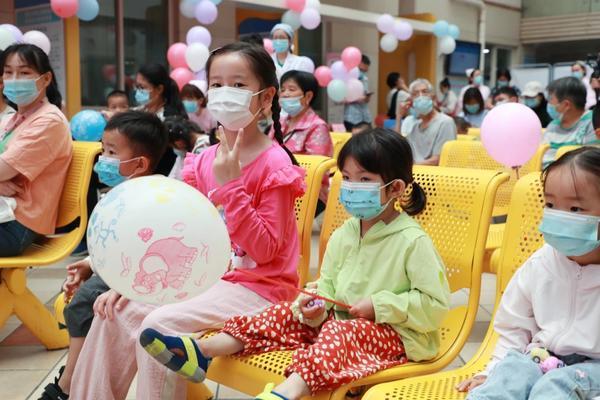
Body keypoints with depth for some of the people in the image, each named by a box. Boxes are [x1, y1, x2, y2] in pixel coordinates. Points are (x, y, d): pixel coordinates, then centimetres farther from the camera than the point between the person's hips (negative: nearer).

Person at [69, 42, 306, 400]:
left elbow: (265, 252, -18)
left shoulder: (275, 165, -14)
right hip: (208, 277, 7)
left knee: (160, 324, -24)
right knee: (118, 311, -3)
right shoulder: (203, 162, 6)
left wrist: (231, 185, -23)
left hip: (258, 288, -7)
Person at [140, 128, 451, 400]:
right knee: (285, 315, -7)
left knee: (340, 334, -35)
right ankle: (201, 351, -18)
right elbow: (328, 287, 12)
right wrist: (316, 307, -11)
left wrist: (378, 305, -18)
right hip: (341, 321, 7)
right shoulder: (342, 235, 6)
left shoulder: (413, 241, -14)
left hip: (394, 333, -7)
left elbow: (435, 304, -15)